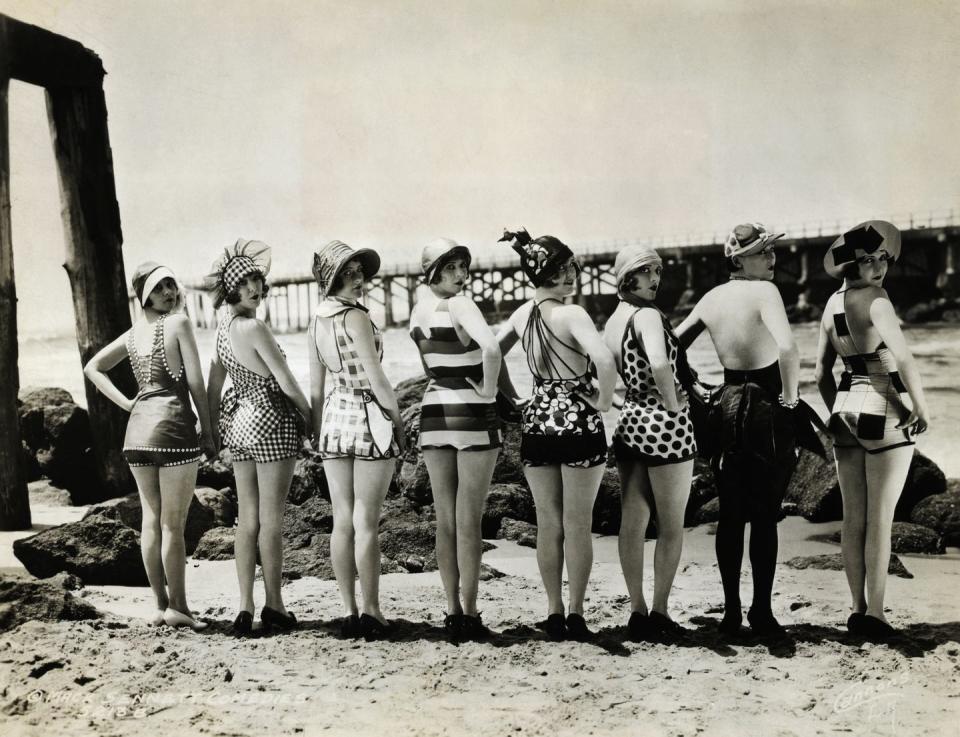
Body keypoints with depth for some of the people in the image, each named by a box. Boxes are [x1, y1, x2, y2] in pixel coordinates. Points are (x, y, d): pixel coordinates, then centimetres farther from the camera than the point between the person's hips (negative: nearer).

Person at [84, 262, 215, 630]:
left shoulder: (133, 333, 14)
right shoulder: (178, 322, -5)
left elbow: (92, 368, 22)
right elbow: (195, 382, -9)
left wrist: (125, 403, 14)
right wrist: (208, 429, -2)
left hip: (138, 429, 7)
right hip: (173, 424, -7)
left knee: (151, 519, 10)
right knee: (173, 523, -2)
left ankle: (161, 605, 16)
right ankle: (177, 606, 3)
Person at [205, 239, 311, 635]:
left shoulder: (223, 327, 7)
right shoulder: (255, 327, -17)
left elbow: (214, 386, 13)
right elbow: (286, 382, -14)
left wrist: (212, 429, 20)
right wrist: (311, 419, 1)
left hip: (238, 422, 8)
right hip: (272, 421, -8)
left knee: (246, 518, 9)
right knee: (271, 518, 1)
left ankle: (245, 607, 11)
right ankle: (274, 606, 9)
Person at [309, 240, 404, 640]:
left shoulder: (316, 321, 9)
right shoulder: (356, 317, -13)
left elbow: (316, 386, 12)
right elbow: (376, 377, -14)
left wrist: (317, 433, 18)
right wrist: (398, 420, -3)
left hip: (334, 417, 7)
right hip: (369, 416, -7)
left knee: (342, 521, 8)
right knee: (366, 521, -2)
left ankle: (349, 612, 13)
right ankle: (371, 612, 3)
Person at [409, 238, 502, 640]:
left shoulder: (419, 308, 8)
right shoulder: (460, 305, -14)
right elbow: (491, 348, -31)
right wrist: (488, 390, -17)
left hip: (433, 411, 6)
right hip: (472, 414, -6)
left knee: (445, 519, 9)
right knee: (469, 520, -1)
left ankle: (452, 611, 15)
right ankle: (469, 615, 3)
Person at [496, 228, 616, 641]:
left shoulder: (523, 313, 5)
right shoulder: (571, 314, -15)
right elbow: (605, 361, -29)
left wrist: (511, 397, 17)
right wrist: (604, 401, -13)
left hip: (537, 421, 5)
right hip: (578, 422, -5)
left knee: (548, 524, 11)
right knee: (578, 525, 5)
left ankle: (554, 614, 16)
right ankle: (576, 615, 9)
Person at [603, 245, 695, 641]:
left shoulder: (612, 322, 9)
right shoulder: (648, 315, -16)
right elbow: (660, 364, -34)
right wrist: (673, 402, -18)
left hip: (629, 419, 8)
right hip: (665, 424, -7)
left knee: (632, 521, 10)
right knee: (671, 525, 6)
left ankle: (637, 610, 16)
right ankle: (659, 612, 10)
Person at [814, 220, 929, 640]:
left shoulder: (833, 303, 9)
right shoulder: (875, 300, -14)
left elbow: (821, 371, 14)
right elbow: (904, 359, -23)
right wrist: (921, 408, -13)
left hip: (846, 410, 7)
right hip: (885, 413, -7)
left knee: (853, 519, 10)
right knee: (880, 520, -1)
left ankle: (858, 609, 16)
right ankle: (874, 613, 3)